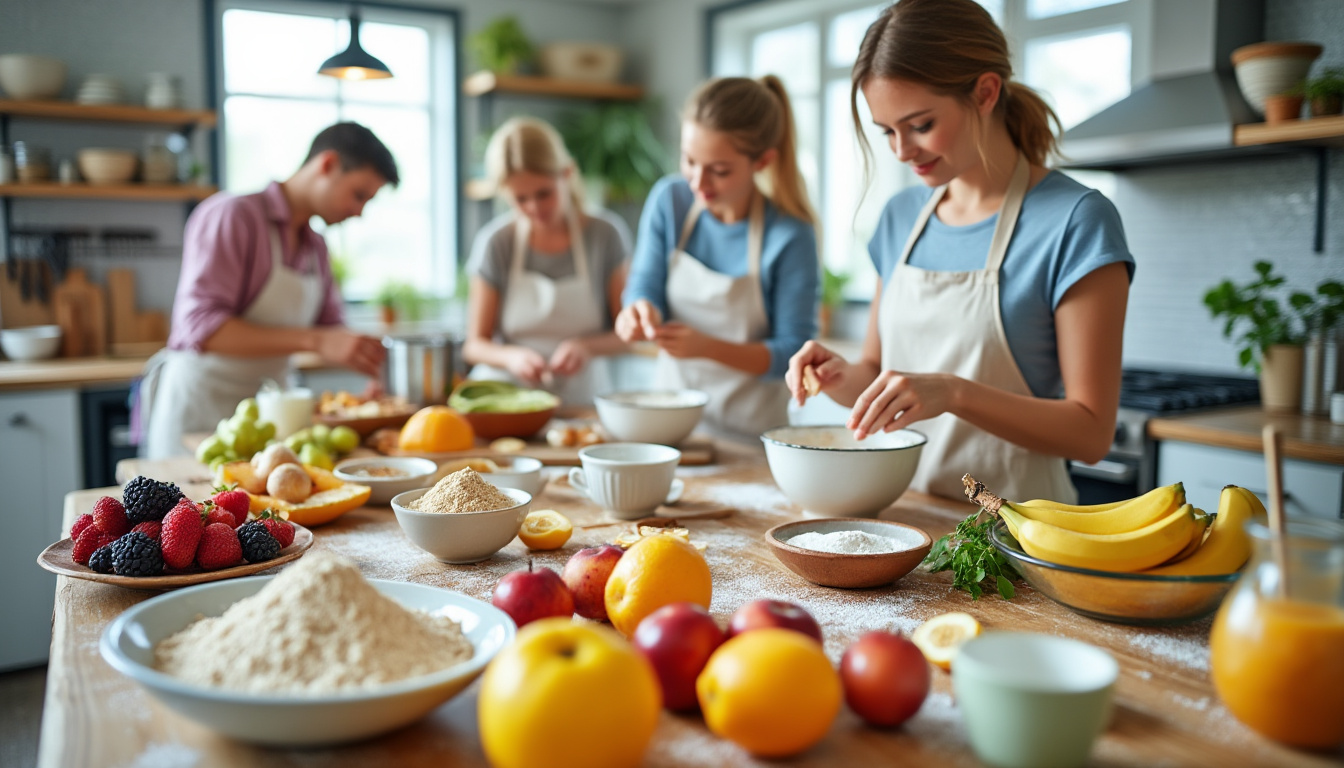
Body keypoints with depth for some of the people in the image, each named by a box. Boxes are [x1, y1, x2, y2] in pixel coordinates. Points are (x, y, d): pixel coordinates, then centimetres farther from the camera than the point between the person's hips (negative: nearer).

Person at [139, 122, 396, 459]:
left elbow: (331, 327, 19)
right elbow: (200, 326, -22)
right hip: (198, 409, -6)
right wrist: (315, 341, -28)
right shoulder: (230, 216, -12)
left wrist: (371, 359, -3)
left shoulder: (316, 247, 11)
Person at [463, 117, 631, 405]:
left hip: (583, 396, 0)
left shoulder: (605, 234, -1)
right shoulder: (495, 243, -1)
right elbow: (475, 344, 3)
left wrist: (588, 347, -16)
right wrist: (511, 356, -18)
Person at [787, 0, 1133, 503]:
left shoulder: (1075, 221, -7)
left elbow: (1091, 433, -9)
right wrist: (839, 376, -3)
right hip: (899, 512, 4)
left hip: (1009, 525, -4)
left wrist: (953, 392, -22)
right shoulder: (901, 217, 10)